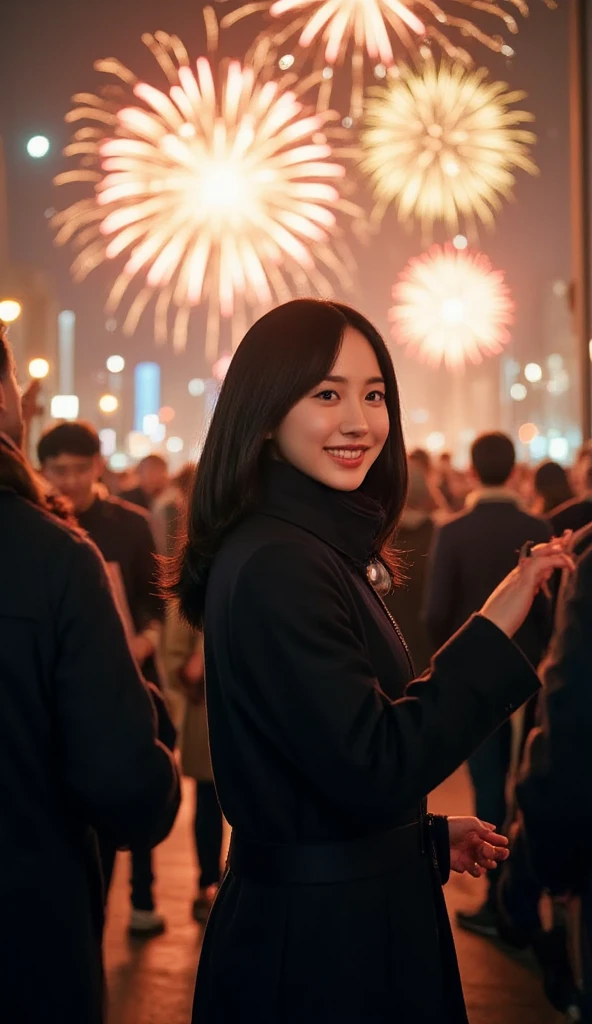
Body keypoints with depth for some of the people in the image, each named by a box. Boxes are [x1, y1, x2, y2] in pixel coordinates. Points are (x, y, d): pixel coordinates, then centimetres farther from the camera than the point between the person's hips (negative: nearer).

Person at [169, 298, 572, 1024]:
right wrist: (493, 630, -26)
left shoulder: (321, 549, 10)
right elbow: (373, 772, -26)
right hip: (318, 941, -10)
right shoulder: (275, 567, -22)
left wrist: (428, 834, 14)